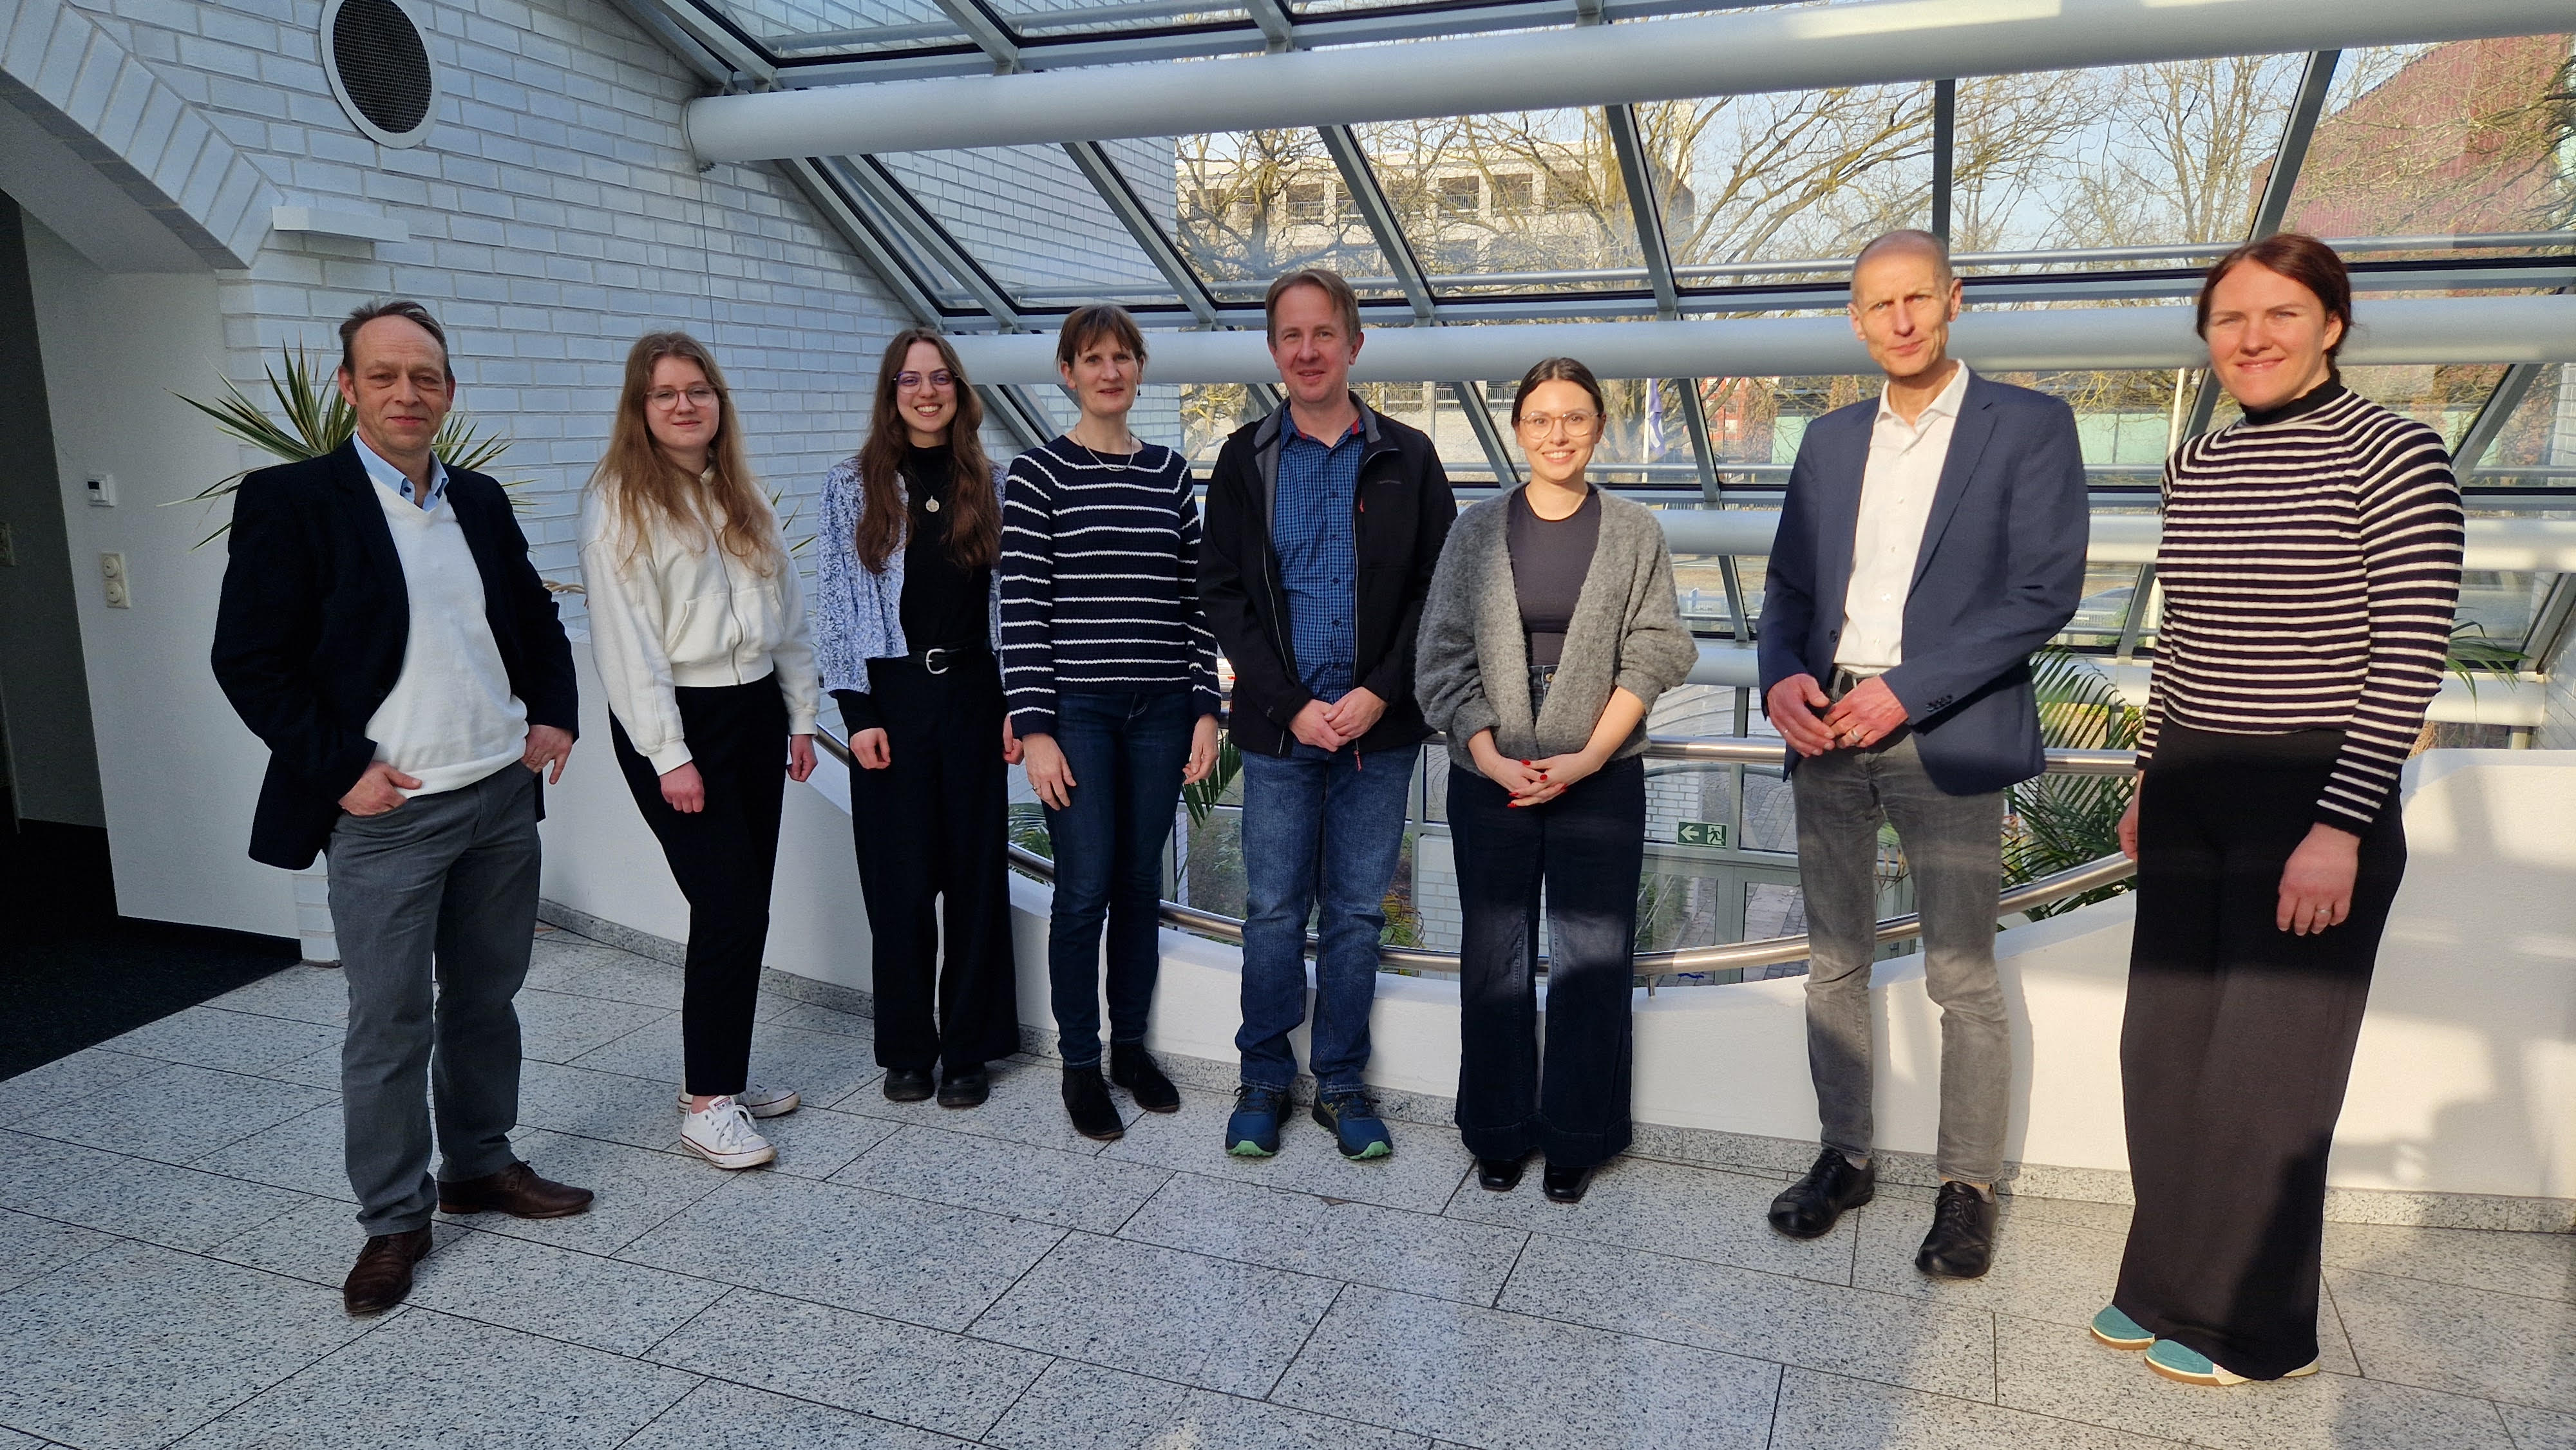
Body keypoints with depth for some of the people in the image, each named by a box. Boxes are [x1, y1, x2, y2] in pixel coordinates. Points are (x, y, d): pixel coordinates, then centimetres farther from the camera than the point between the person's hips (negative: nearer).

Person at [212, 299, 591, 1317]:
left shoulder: (482, 502, 10)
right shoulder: (291, 500, -7)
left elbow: (538, 622, 20)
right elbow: (250, 660, -9)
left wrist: (555, 717, 6)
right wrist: (342, 769, -14)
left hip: (503, 798, 5)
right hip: (386, 814, -5)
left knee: (486, 1000, 16)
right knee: (388, 1027, 2)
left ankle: (481, 1166, 31)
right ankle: (393, 1221, 16)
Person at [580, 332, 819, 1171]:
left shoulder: (742, 497, 14)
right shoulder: (618, 503, -7)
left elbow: (785, 612, 17)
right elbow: (624, 638, -12)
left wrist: (800, 715, 12)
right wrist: (669, 755, -16)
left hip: (754, 711, 7)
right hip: (676, 722, -6)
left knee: (744, 909, 9)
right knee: (730, 907, -10)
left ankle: (726, 1075, 22)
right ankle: (706, 1104, 0)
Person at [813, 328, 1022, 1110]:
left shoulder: (993, 484, 7)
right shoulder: (853, 485, 3)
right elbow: (840, 603, 0)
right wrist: (857, 712, -7)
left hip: (972, 693, 1)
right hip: (891, 697, -1)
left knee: (977, 870, 5)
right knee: (899, 878, 3)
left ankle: (967, 1049, 17)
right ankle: (907, 1049, 18)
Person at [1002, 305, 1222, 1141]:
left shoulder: (1170, 473, 9)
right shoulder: (1040, 472, -2)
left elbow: (1194, 597, 10)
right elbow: (1022, 607, -7)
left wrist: (1206, 706, 4)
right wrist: (1034, 727, -12)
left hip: (1160, 711, 4)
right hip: (1077, 709, -4)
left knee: (1141, 884, 11)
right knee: (1085, 889, -2)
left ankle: (1131, 1045, 26)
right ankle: (1079, 1064, 15)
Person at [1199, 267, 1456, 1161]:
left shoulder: (1406, 458, 5)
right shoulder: (1246, 460, 5)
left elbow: (1437, 587, 2)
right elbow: (1224, 593, 1)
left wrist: (1380, 692, -10)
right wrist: (1292, 706, -9)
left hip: (1379, 724, 0)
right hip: (1279, 724, 0)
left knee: (1357, 913, 9)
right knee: (1273, 911, 7)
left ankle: (1340, 1082, 22)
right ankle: (1265, 1080, 22)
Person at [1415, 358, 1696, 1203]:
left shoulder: (1635, 534, 4)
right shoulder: (1477, 531, 5)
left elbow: (1651, 658, -1)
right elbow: (1444, 657, 1)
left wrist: (1587, 758, -12)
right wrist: (1491, 758, -10)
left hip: (1601, 778, -1)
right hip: (1491, 777, 1)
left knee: (1593, 960, 3)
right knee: (1494, 958, 7)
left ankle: (1577, 1137, 19)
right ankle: (1498, 1132, 22)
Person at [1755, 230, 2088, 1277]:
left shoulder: (2028, 427, -1)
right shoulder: (1829, 441, 14)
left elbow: (2045, 592, -9)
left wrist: (1909, 690, -17)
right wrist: (1780, 676, -6)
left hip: (1945, 738, -4)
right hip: (1826, 732, 5)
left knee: (1963, 977, 0)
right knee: (1836, 962, 11)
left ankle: (1968, 1188, 14)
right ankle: (1845, 1157, 25)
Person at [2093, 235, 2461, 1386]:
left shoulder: (2392, 455, -10)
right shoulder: (2194, 467, 9)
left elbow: (2412, 654, -14)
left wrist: (2343, 826, -18)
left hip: (2315, 801, -6)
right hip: (2193, 794, 7)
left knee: (2265, 1070, 2)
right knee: (2165, 1051, 11)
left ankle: (2255, 1328, 19)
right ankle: (2172, 1284, 28)